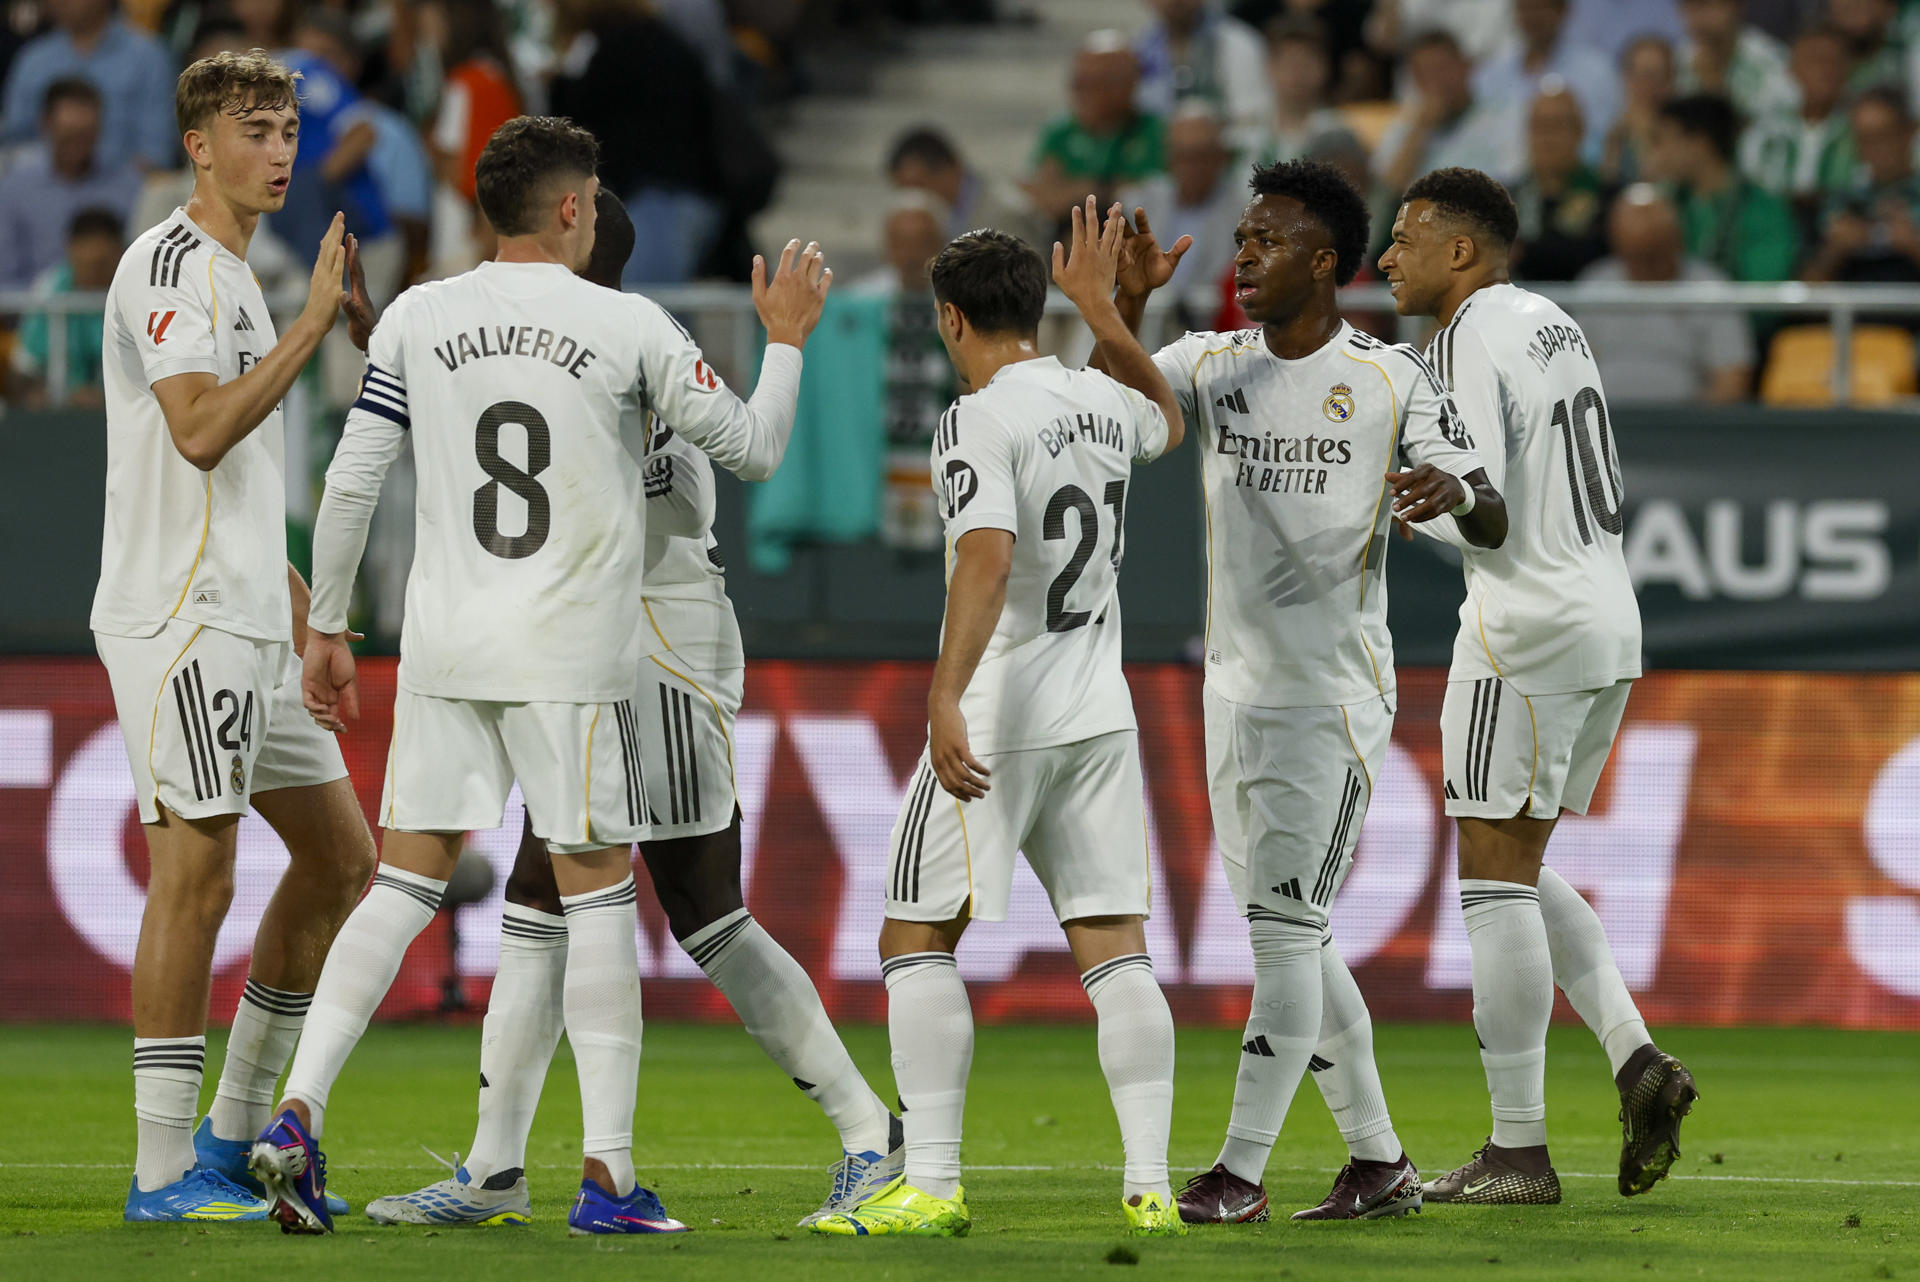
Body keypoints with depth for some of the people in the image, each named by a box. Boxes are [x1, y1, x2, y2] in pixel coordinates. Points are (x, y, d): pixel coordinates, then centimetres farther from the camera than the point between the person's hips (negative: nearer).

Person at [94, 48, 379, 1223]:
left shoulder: (233, 275, 19)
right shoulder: (171, 265, -11)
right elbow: (201, 433, -23)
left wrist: (293, 593, 20)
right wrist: (315, 323, -21)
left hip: (249, 626, 10)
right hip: (180, 616, -10)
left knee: (341, 853, 11)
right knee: (197, 870, -10)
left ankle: (234, 1134, 18)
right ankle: (163, 1171, -8)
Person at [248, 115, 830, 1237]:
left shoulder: (417, 320, 4)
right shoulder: (629, 326, -3)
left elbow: (352, 482, 4)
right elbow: (754, 450, 7)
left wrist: (327, 626, 14)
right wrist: (787, 340, 24)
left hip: (444, 645, 3)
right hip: (572, 652, -3)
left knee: (405, 881, 8)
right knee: (597, 892, 3)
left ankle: (298, 1112, -6)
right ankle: (609, 1175, 1)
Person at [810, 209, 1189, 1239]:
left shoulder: (979, 423, -12)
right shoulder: (1103, 407, 9)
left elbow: (986, 562, -25)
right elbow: (1166, 419, 35)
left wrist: (946, 699, -30)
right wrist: (1101, 307, 39)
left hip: (998, 718, -7)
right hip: (1100, 716, 7)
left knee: (917, 939, 2)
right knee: (1114, 948, 5)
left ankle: (931, 1185, -3)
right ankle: (1148, 1184, -1)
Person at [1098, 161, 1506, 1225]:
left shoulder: (1389, 381, -6)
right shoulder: (1211, 366, 8)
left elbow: (1493, 524, -9)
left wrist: (1455, 488, -32)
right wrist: (1126, 303, -15)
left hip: (1332, 692, -6)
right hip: (1237, 689, 6)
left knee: (1285, 927, -10)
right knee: (1291, 939, 10)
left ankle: (1240, 1173, -7)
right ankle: (1378, 1159, 20)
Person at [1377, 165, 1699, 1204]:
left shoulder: (1472, 339, -12)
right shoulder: (1552, 324, 16)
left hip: (1530, 625, -9)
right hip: (1608, 615, 9)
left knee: (1495, 872, -4)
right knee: (1516, 874, 16)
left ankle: (1517, 1151, -3)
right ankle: (1636, 1061, 1)